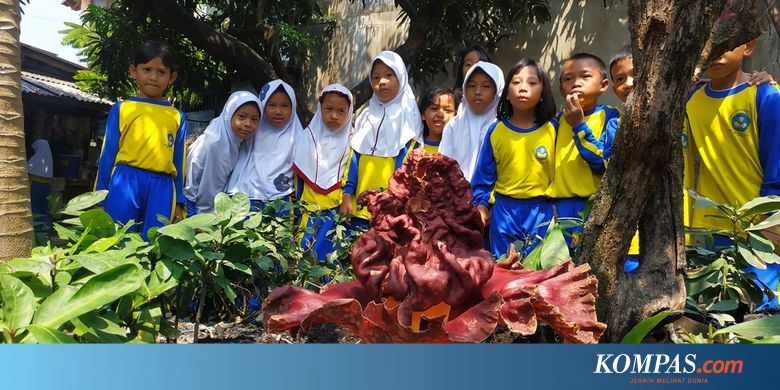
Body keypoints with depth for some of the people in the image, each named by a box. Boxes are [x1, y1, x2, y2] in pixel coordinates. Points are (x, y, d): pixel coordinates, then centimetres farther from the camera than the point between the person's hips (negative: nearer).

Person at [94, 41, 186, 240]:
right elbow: (108, 154, 9)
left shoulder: (177, 117, 12)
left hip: (162, 187, 1)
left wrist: (179, 202, 10)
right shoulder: (121, 109, 8)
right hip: (125, 182, -1)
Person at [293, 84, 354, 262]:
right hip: (309, 209, 2)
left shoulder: (350, 141, 1)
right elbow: (298, 176, 10)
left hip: (336, 210, -2)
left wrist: (346, 203, -3)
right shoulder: (309, 137, 6)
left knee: (324, 254, -3)